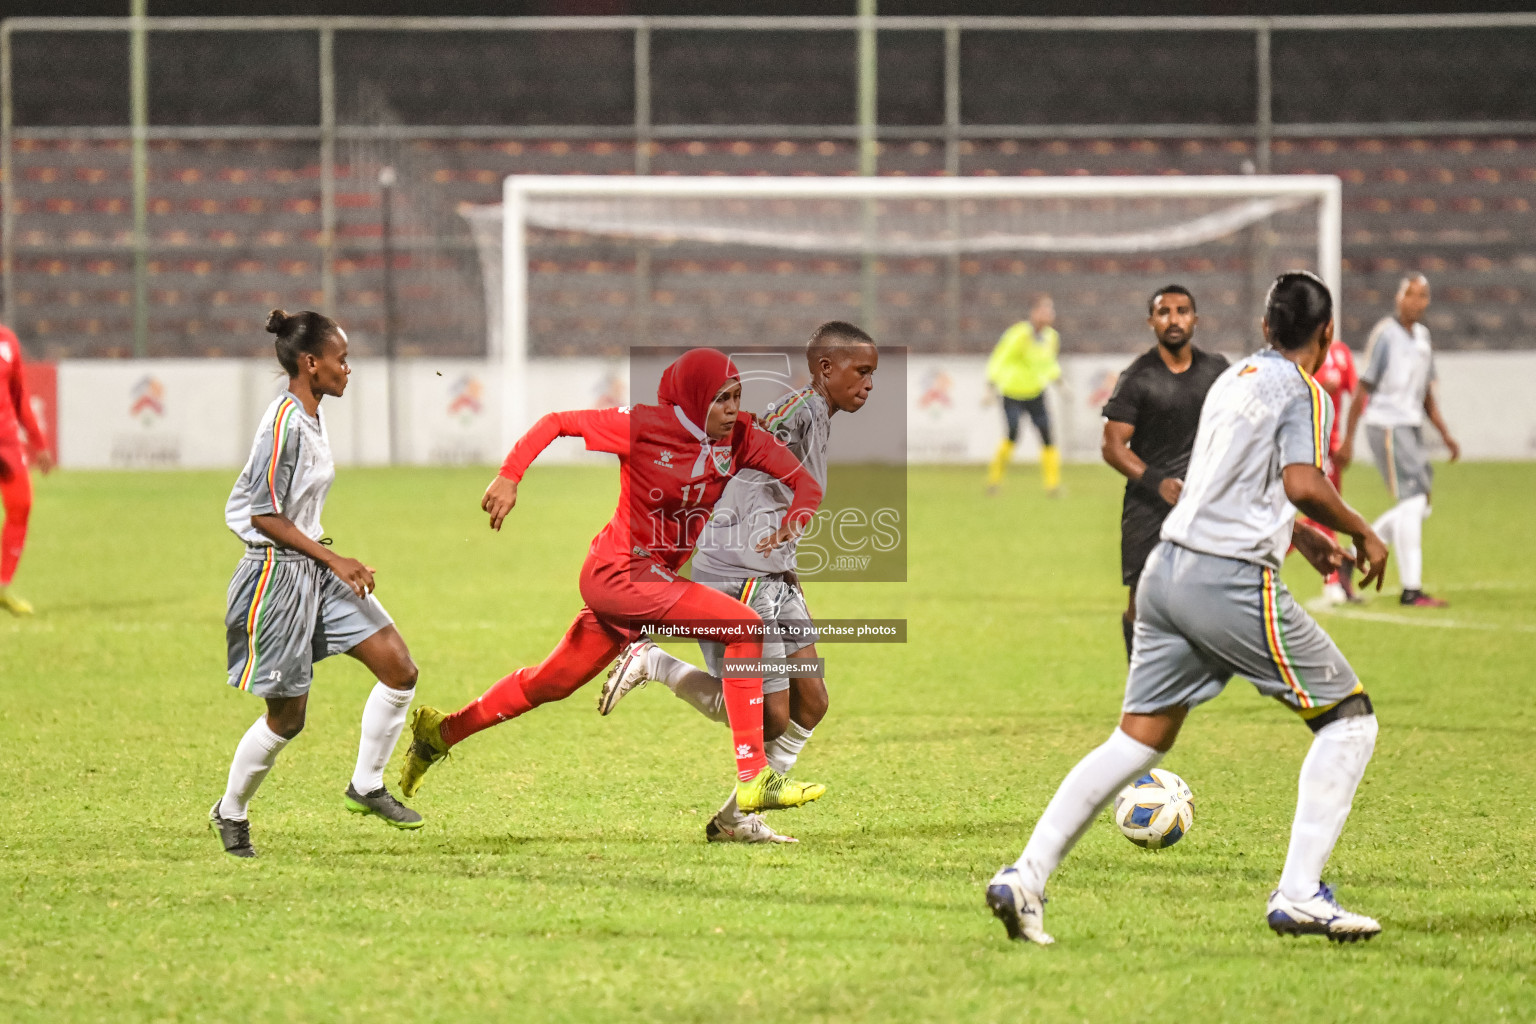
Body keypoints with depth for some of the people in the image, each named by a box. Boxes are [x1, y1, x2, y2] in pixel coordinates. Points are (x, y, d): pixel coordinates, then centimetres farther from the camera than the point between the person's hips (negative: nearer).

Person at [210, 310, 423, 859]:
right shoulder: (283, 423, -20)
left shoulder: (311, 416, 8)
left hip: (316, 569, 9)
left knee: (400, 669, 0)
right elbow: (264, 516, -20)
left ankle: (366, 787, 14)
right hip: (278, 572, -9)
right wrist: (334, 560, -18)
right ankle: (230, 812, 21)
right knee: (288, 716, 0)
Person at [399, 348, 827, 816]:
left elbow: (806, 483, -3)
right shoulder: (647, 425, -17)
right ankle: (753, 780, -21)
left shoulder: (742, 437, -2)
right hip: (619, 572, -7)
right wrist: (509, 476, -20)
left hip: (657, 576, 7)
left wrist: (792, 523, -24)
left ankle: (442, 731, 37)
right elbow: (557, 422, -9)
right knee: (747, 628, -20)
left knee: (553, 681, 20)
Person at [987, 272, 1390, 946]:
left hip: (1169, 568, 7)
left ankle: (1026, 877, 1)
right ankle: (1299, 895, -6)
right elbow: (1304, 486, -18)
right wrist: (1362, 534, -2)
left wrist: (1299, 536, 36)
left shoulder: (1232, 379, 20)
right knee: (1349, 719, 5)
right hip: (1235, 581, -7)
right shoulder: (1303, 391, -3)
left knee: (1138, 739, 11)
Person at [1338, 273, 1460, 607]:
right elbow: (1363, 388, -11)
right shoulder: (1385, 334, -10)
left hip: (1412, 427, 9)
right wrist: (1348, 439, -13)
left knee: (1419, 506, 9)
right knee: (1412, 502, -12)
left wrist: (1445, 434, 13)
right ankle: (1411, 589, -9)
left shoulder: (1422, 335, 13)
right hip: (1387, 426, -9)